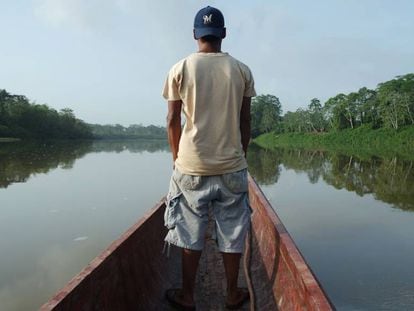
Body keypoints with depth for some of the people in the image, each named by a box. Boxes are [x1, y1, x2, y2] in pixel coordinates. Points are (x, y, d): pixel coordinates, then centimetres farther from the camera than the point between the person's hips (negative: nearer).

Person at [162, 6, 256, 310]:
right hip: (232, 165, 1)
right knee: (233, 233, 12)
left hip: (192, 166, 0)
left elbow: (173, 121, 1)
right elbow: (245, 121, 5)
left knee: (191, 233, 11)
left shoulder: (180, 69, 0)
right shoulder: (242, 70, 3)